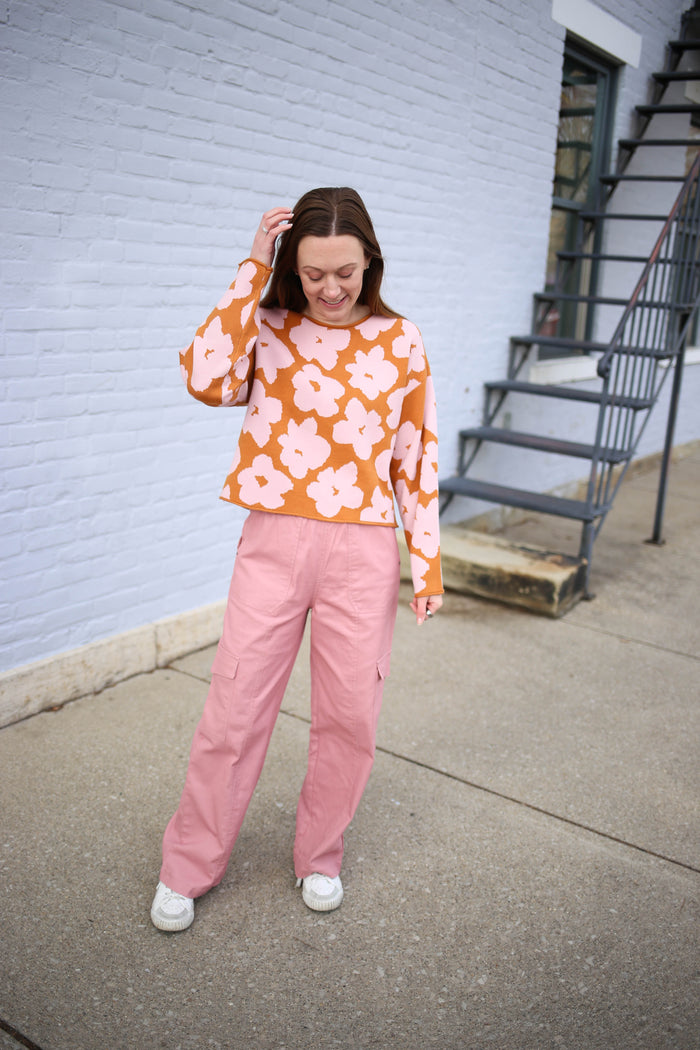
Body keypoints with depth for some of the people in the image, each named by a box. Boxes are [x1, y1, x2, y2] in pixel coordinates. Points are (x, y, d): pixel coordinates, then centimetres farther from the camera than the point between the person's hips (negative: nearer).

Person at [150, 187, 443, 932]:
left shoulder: (399, 341, 2)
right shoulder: (268, 327, 1)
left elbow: (416, 457, 4)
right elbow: (207, 378, -20)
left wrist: (427, 562, 2)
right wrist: (253, 268, -15)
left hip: (363, 553, 1)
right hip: (273, 543, 0)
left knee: (348, 714, 11)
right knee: (234, 710, 6)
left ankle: (319, 855, 35)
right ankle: (187, 869, 27)